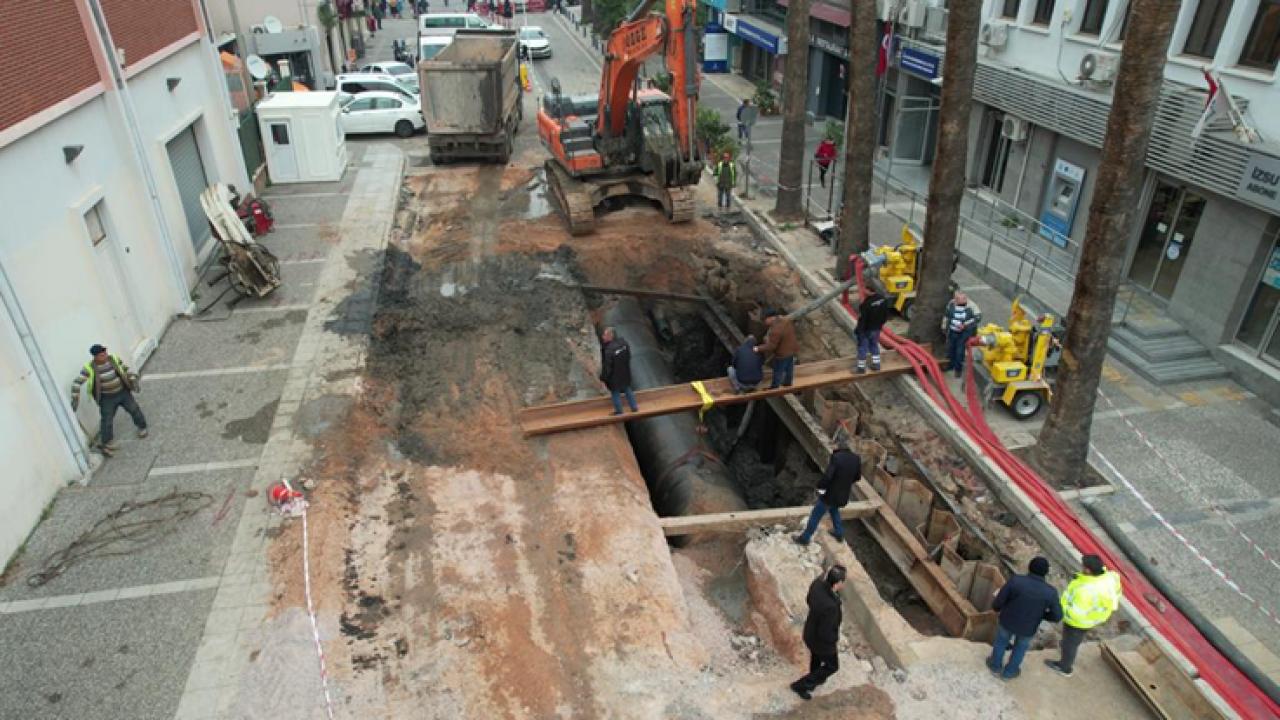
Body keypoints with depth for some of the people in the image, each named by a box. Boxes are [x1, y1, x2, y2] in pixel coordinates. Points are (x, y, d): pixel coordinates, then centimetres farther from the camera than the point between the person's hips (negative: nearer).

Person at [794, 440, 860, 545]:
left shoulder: (836, 457, -25)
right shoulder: (856, 458, -6)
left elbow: (827, 476, -30)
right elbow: (858, 477, 7)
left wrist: (820, 487, -13)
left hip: (830, 494, -6)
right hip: (844, 494, 6)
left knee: (815, 516, 9)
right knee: (834, 509, 36)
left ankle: (804, 538, 21)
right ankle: (839, 533, 45)